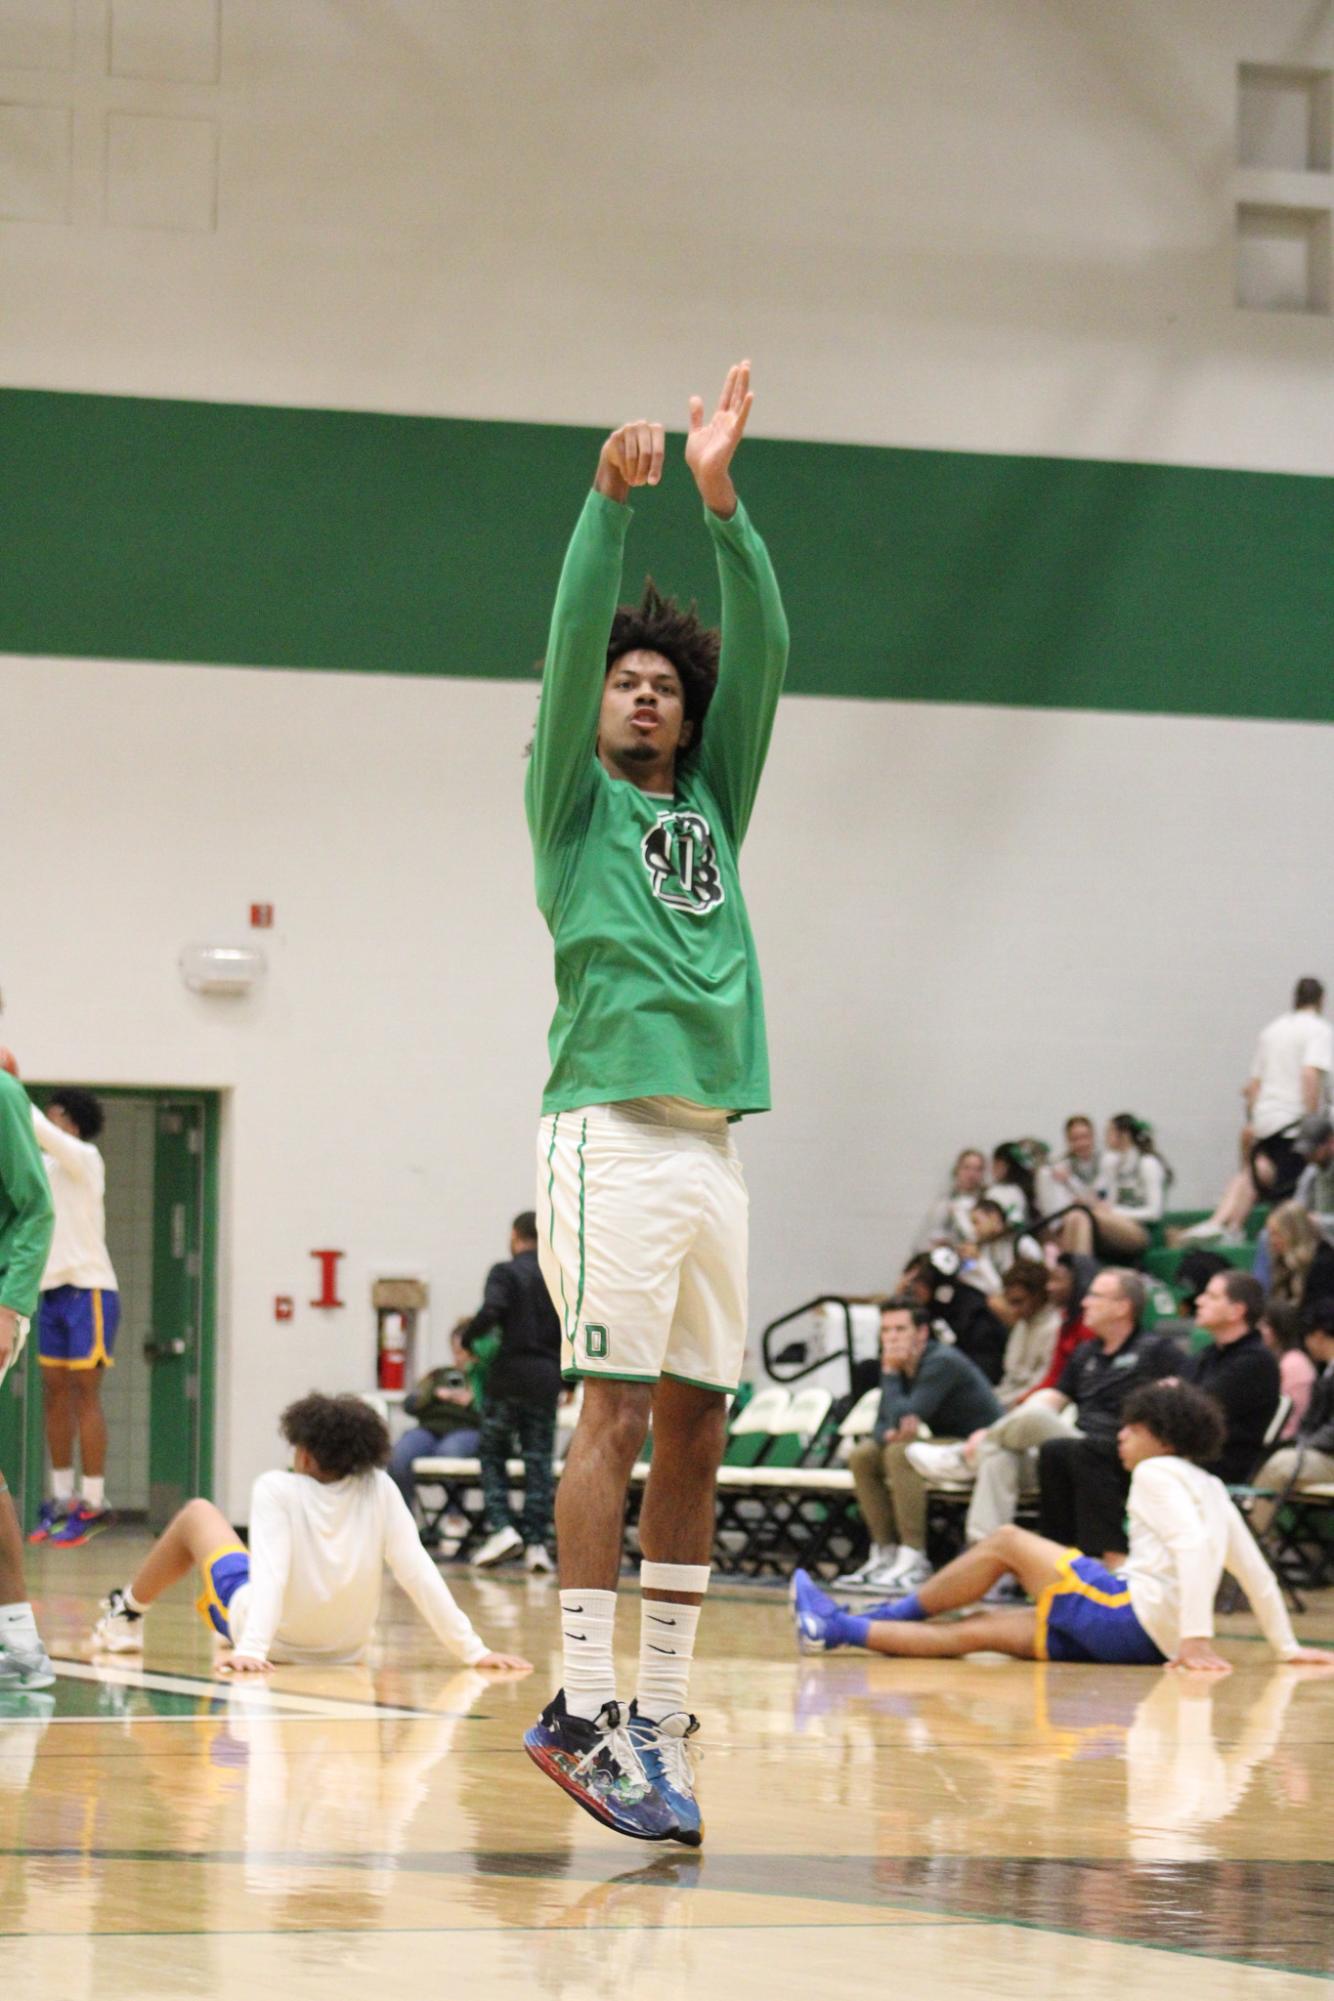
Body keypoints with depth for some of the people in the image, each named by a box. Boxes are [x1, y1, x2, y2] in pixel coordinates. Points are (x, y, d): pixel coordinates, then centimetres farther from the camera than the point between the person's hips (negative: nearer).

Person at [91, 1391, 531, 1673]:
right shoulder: (379, 1491, -15)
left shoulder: (278, 1490, -24)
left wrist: (251, 1650, -41)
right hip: (344, 1648, 4)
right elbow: (417, 1570, -20)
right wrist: (470, 1649, -20)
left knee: (198, 1513, 21)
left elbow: (270, 1569, -34)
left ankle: (128, 1609, 42)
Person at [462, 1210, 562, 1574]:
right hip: (546, 1379, 3)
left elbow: (490, 1312, -20)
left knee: (492, 1453, 8)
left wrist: (467, 1341, -2)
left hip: (509, 1376, -3)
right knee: (538, 1460, 5)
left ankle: (501, 1527, -8)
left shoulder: (505, 1272, -4)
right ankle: (536, 1542, -1)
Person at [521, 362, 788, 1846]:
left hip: (711, 1140, 6)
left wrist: (721, 499, 2)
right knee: (616, 1408, -12)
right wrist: (612, 500, -14)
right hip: (610, 1127, -6)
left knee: (694, 1425, 3)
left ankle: (660, 1712, 5)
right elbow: (570, 640, -4)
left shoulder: (714, 807, 21)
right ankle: (583, 1708, -14)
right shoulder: (575, 803, 10)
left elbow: (763, 652, 12)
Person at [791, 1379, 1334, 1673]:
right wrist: (1286, 1646, 21)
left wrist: (1197, 1636, -25)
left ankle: (895, 1612, 13)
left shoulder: (1157, 1473, -2)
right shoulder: (1211, 1489, 25)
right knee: (972, 1631, 7)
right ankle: (837, 1629, 5)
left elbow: (1196, 1546, -18)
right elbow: (1255, 1571, 20)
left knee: (1007, 1542, 4)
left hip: (1131, 1610, -8)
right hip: (1152, 1642, 8)